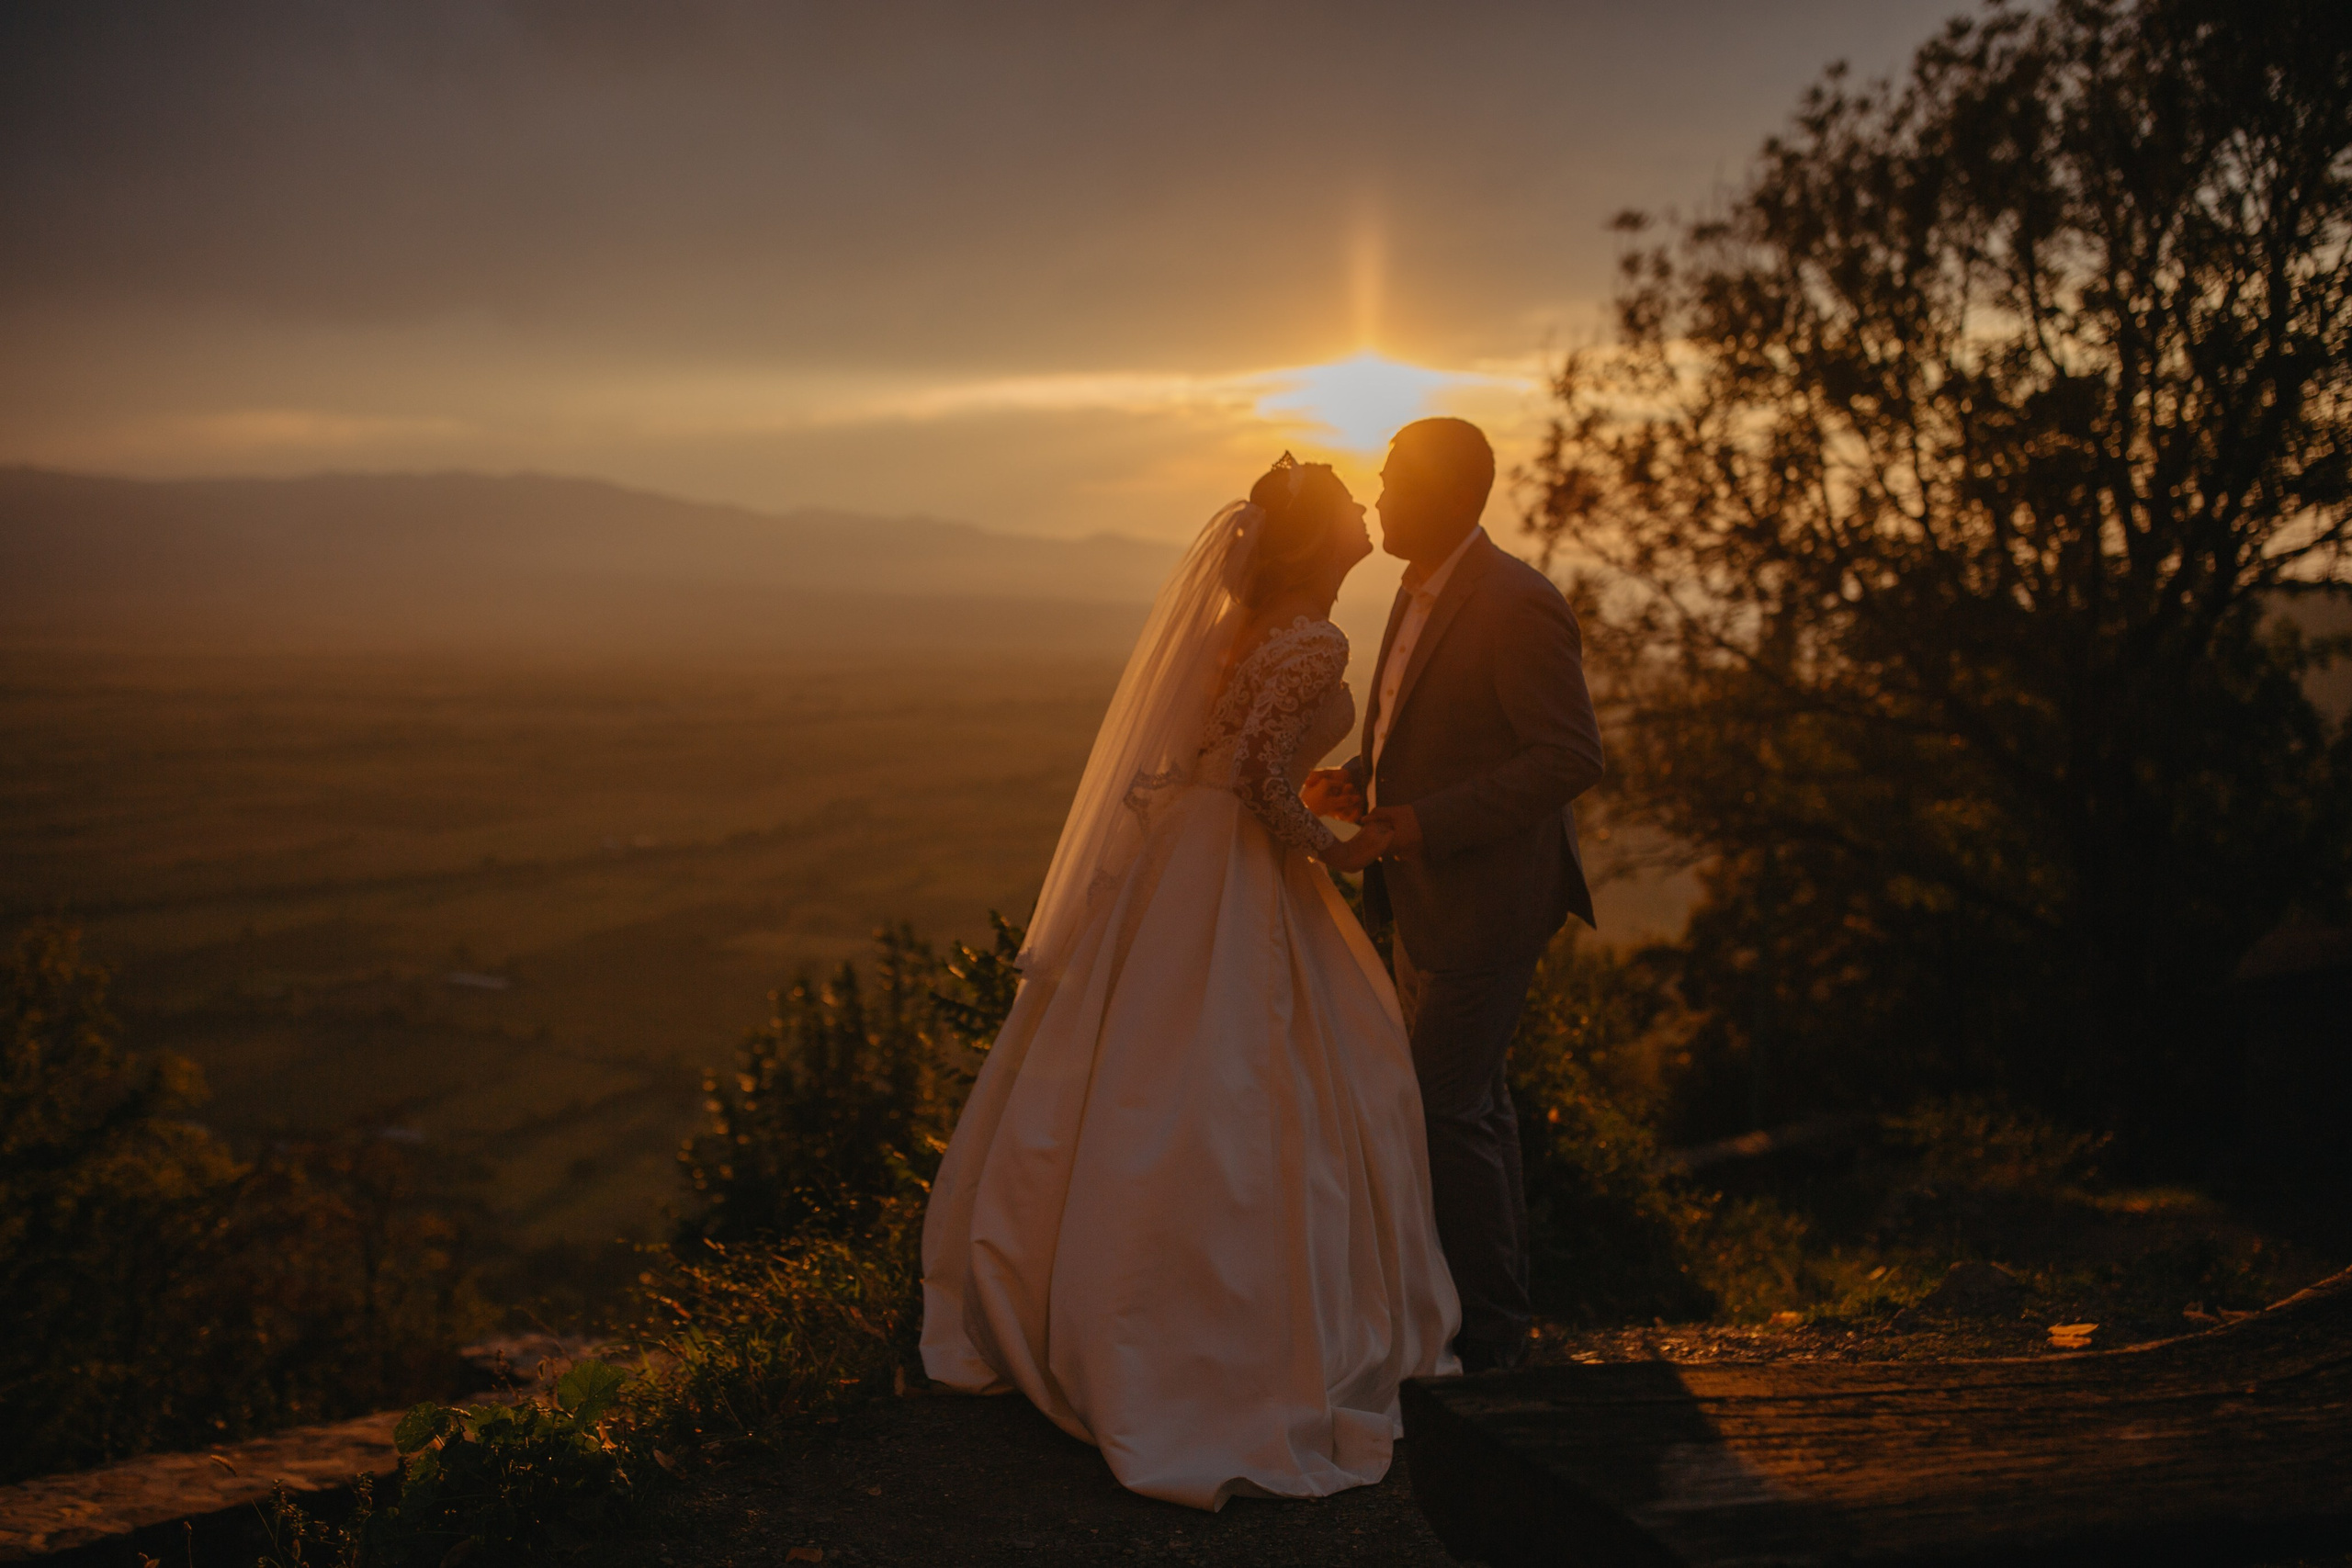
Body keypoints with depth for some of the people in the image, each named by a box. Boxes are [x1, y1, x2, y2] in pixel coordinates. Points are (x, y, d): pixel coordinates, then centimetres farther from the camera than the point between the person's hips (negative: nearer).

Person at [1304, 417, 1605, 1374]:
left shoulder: (1516, 607, -21)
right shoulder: (1423, 591, 8)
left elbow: (1571, 757, -24)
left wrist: (1428, 823, -25)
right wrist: (1359, 783, 1)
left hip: (1487, 897, -10)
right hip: (1431, 894, 10)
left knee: (1446, 1108, -4)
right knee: (1470, 1100, 18)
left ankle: (1487, 1325, 12)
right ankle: (1493, 1306, 32)